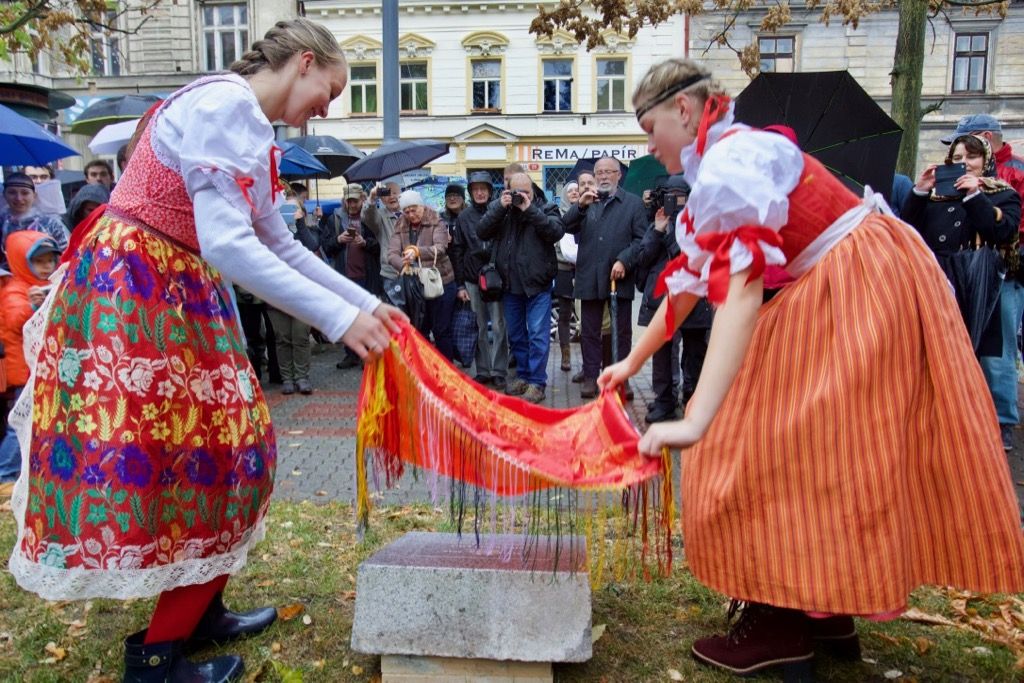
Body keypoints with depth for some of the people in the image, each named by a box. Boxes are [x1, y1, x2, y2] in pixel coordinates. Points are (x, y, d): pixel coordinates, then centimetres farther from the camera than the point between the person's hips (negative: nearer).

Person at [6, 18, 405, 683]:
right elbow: (226, 243, -25)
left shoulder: (249, 127, 16)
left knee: (222, 443, 12)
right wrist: (338, 317, -24)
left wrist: (367, 300, 14)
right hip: (133, 288, -10)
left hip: (177, 294, 10)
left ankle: (199, 612, 26)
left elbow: (281, 245, 18)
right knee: (203, 452, -5)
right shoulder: (225, 105, -15)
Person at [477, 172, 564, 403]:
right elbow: (482, 232, -4)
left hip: (537, 283, -4)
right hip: (510, 284, 4)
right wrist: (500, 207, -14)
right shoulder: (499, 209, 8)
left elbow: (556, 232, -17)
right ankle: (523, 375, 27)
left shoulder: (546, 209, 0)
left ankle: (537, 382, 2)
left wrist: (530, 209, -19)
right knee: (515, 334, 14)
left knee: (538, 334, -4)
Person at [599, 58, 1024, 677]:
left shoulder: (730, 161, -19)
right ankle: (827, 611, 26)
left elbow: (738, 291, -33)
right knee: (815, 447, 14)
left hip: (863, 286, -10)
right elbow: (689, 281, 19)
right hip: (836, 291, 10)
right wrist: (633, 362, 24)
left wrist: (696, 421, -40)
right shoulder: (721, 167, 13)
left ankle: (781, 627, 7)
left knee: (795, 446, -6)